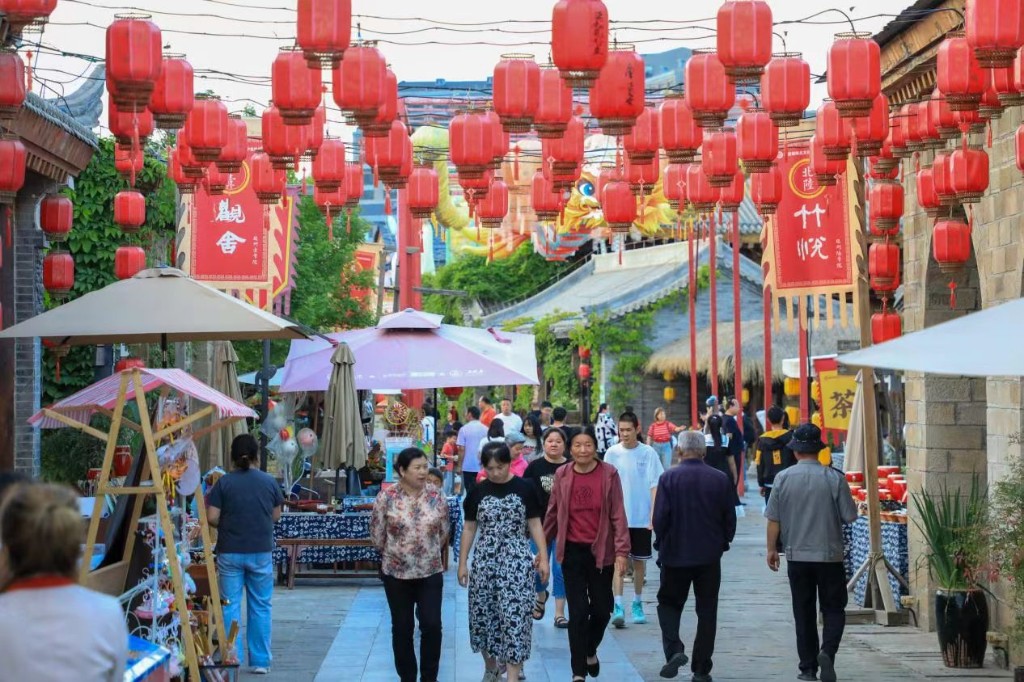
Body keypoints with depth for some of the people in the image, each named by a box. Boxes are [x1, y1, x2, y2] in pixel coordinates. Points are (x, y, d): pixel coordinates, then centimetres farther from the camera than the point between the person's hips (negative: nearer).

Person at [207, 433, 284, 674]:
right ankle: (260, 662, 10)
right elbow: (276, 516, 7)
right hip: (261, 552, 1)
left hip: (230, 552, -1)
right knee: (260, 607, 8)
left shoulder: (224, 483, -4)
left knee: (231, 606, 5)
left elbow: (212, 518, -7)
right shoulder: (269, 482, 0)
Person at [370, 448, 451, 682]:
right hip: (396, 573, -1)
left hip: (430, 572, 1)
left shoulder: (437, 495, -4)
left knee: (432, 625, -3)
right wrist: (395, 553, 10)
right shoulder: (386, 497, -11)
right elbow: (377, 535, -1)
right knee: (402, 628, 8)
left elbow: (444, 532, 7)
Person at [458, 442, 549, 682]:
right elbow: (469, 528, 9)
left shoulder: (525, 488, -2)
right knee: (483, 614, 7)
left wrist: (543, 557, -1)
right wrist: (462, 563, 7)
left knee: (515, 615, -8)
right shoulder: (478, 492, 3)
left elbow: (535, 524, 3)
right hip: (484, 561, 3)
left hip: (517, 561, -2)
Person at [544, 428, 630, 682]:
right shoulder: (562, 475, 0)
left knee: (602, 608, 9)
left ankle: (590, 651, 39)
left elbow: (618, 514, -7)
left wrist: (621, 550, -13)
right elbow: (553, 514, 7)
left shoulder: (609, 474, -6)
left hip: (601, 551, 0)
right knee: (578, 611, 0)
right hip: (572, 552, 0)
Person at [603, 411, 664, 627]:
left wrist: (653, 516, -8)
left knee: (639, 561, 11)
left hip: (642, 518, 1)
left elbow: (655, 486, -2)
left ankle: (637, 605, 24)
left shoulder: (648, 453, -3)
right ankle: (618, 607, -11)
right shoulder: (612, 453, 0)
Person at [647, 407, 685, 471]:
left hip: (666, 446, -1)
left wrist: (680, 428, -44)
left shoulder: (668, 424, -4)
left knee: (667, 466, -4)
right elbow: (649, 437, 5)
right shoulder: (653, 425, 0)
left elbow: (675, 429, -22)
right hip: (656, 446, 1)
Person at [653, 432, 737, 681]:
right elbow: (730, 518, 2)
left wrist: (661, 543, 5)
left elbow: (660, 517, -11)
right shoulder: (721, 479, -3)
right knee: (707, 611, 8)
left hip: (675, 555, -2)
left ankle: (674, 649, -9)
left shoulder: (669, 478, -10)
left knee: (669, 604, 14)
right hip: (710, 555, 2)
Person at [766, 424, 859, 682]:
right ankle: (827, 651, -15)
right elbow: (850, 516, -5)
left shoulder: (783, 478, -5)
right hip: (830, 555, -1)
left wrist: (772, 548, 11)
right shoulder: (834, 478, -9)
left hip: (797, 555, 2)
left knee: (803, 613, 10)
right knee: (833, 609, 8)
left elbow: (773, 519, -1)